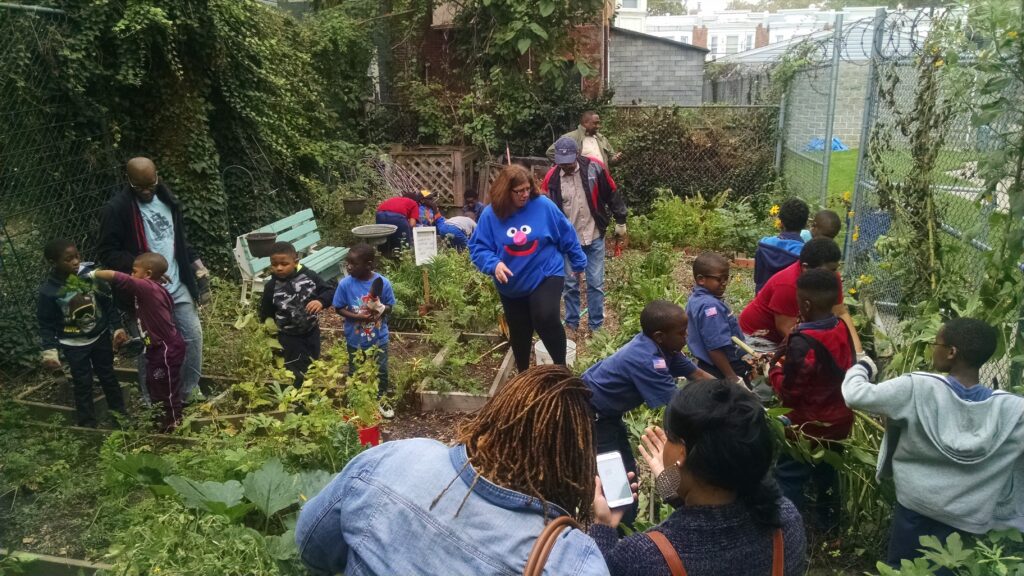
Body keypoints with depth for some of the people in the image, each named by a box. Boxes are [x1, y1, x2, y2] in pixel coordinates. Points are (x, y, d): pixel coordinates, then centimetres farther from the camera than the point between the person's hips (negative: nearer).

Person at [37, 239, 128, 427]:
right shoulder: (49, 290, -17)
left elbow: (107, 303, 1)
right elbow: (46, 324, -8)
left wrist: (117, 327, 1)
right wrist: (49, 349, -13)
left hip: (100, 337, 3)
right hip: (74, 345, -3)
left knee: (108, 376, 18)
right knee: (83, 384, 8)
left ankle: (119, 411, 35)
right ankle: (87, 423, 22)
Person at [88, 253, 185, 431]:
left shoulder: (146, 287, -21)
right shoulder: (157, 290, 6)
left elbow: (114, 276, -22)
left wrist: (94, 274, -8)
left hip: (167, 348, -10)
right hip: (160, 347, 10)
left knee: (167, 387, 5)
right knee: (154, 383, 23)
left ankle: (174, 423, 20)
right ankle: (165, 417, 38)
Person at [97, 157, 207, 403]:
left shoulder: (167, 200, 5)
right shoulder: (116, 209, -13)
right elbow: (106, 253, -13)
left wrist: (195, 263, 8)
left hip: (177, 286, 5)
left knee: (193, 335, 7)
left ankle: (190, 391, 25)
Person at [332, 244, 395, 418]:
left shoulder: (383, 283, -17)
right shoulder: (345, 284, -17)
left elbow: (390, 306, -5)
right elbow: (339, 308, -8)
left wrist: (380, 309, -27)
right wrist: (357, 316, -23)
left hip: (379, 337, 0)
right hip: (355, 339, 0)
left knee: (381, 371, 15)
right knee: (355, 373, 17)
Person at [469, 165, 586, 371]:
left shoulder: (543, 205, -12)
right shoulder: (490, 214, -12)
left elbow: (566, 235, 0)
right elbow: (477, 247, -9)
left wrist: (578, 262, 10)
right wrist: (494, 264, -28)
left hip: (546, 275, -2)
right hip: (511, 285, 2)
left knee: (546, 319, -26)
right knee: (519, 333, 15)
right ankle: (523, 375, 39)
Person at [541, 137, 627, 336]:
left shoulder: (594, 168, -11)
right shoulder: (552, 177, -9)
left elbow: (612, 195, 1)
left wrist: (621, 222, 6)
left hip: (594, 237, 0)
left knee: (596, 283, 6)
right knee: (570, 284, 10)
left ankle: (596, 326, 18)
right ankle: (571, 324, 25)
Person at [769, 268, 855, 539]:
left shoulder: (803, 343, -29)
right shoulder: (843, 330, -6)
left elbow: (788, 391, -22)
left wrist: (775, 370, -5)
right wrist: (790, 361, 6)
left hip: (808, 426, -8)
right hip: (838, 421, 8)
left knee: (789, 481, 7)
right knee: (827, 476, 25)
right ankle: (829, 529, 41)